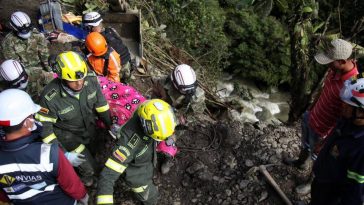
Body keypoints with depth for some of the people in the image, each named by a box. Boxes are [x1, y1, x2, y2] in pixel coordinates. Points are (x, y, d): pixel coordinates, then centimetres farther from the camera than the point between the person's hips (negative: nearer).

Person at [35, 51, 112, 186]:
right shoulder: (49, 98, -35)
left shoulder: (91, 80, -27)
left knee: (92, 152, 29)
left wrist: (110, 125, -2)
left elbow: (101, 104, -9)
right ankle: (86, 174, 34)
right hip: (68, 134, -4)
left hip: (89, 127, 4)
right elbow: (44, 127, -24)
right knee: (90, 168, -2)